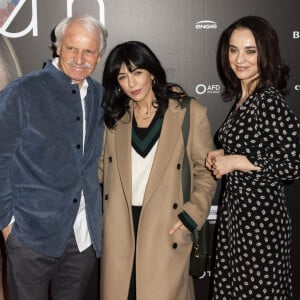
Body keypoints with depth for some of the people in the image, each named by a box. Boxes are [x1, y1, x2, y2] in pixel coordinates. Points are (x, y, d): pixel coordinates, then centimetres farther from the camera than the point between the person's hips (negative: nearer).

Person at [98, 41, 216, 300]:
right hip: (120, 229, 4)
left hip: (166, 229, -3)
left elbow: (206, 171, 1)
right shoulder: (115, 116, 10)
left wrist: (192, 215, -9)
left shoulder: (190, 113, -4)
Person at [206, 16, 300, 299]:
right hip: (234, 205, 9)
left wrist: (235, 161, -18)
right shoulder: (242, 97, 8)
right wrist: (221, 155, 3)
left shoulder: (271, 101, -18)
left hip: (261, 213, -8)